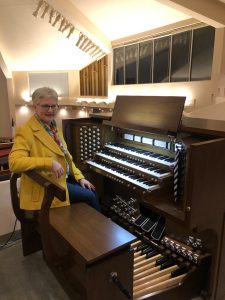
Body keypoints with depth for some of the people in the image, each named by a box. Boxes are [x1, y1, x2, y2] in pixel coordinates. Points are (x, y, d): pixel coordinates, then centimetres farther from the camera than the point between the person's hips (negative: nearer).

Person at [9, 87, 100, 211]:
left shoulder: (53, 127, 10)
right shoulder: (26, 131, -17)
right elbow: (14, 162, -29)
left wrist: (80, 177, 7)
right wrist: (50, 163, -34)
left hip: (64, 177, 8)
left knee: (92, 191, 4)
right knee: (90, 196, -8)